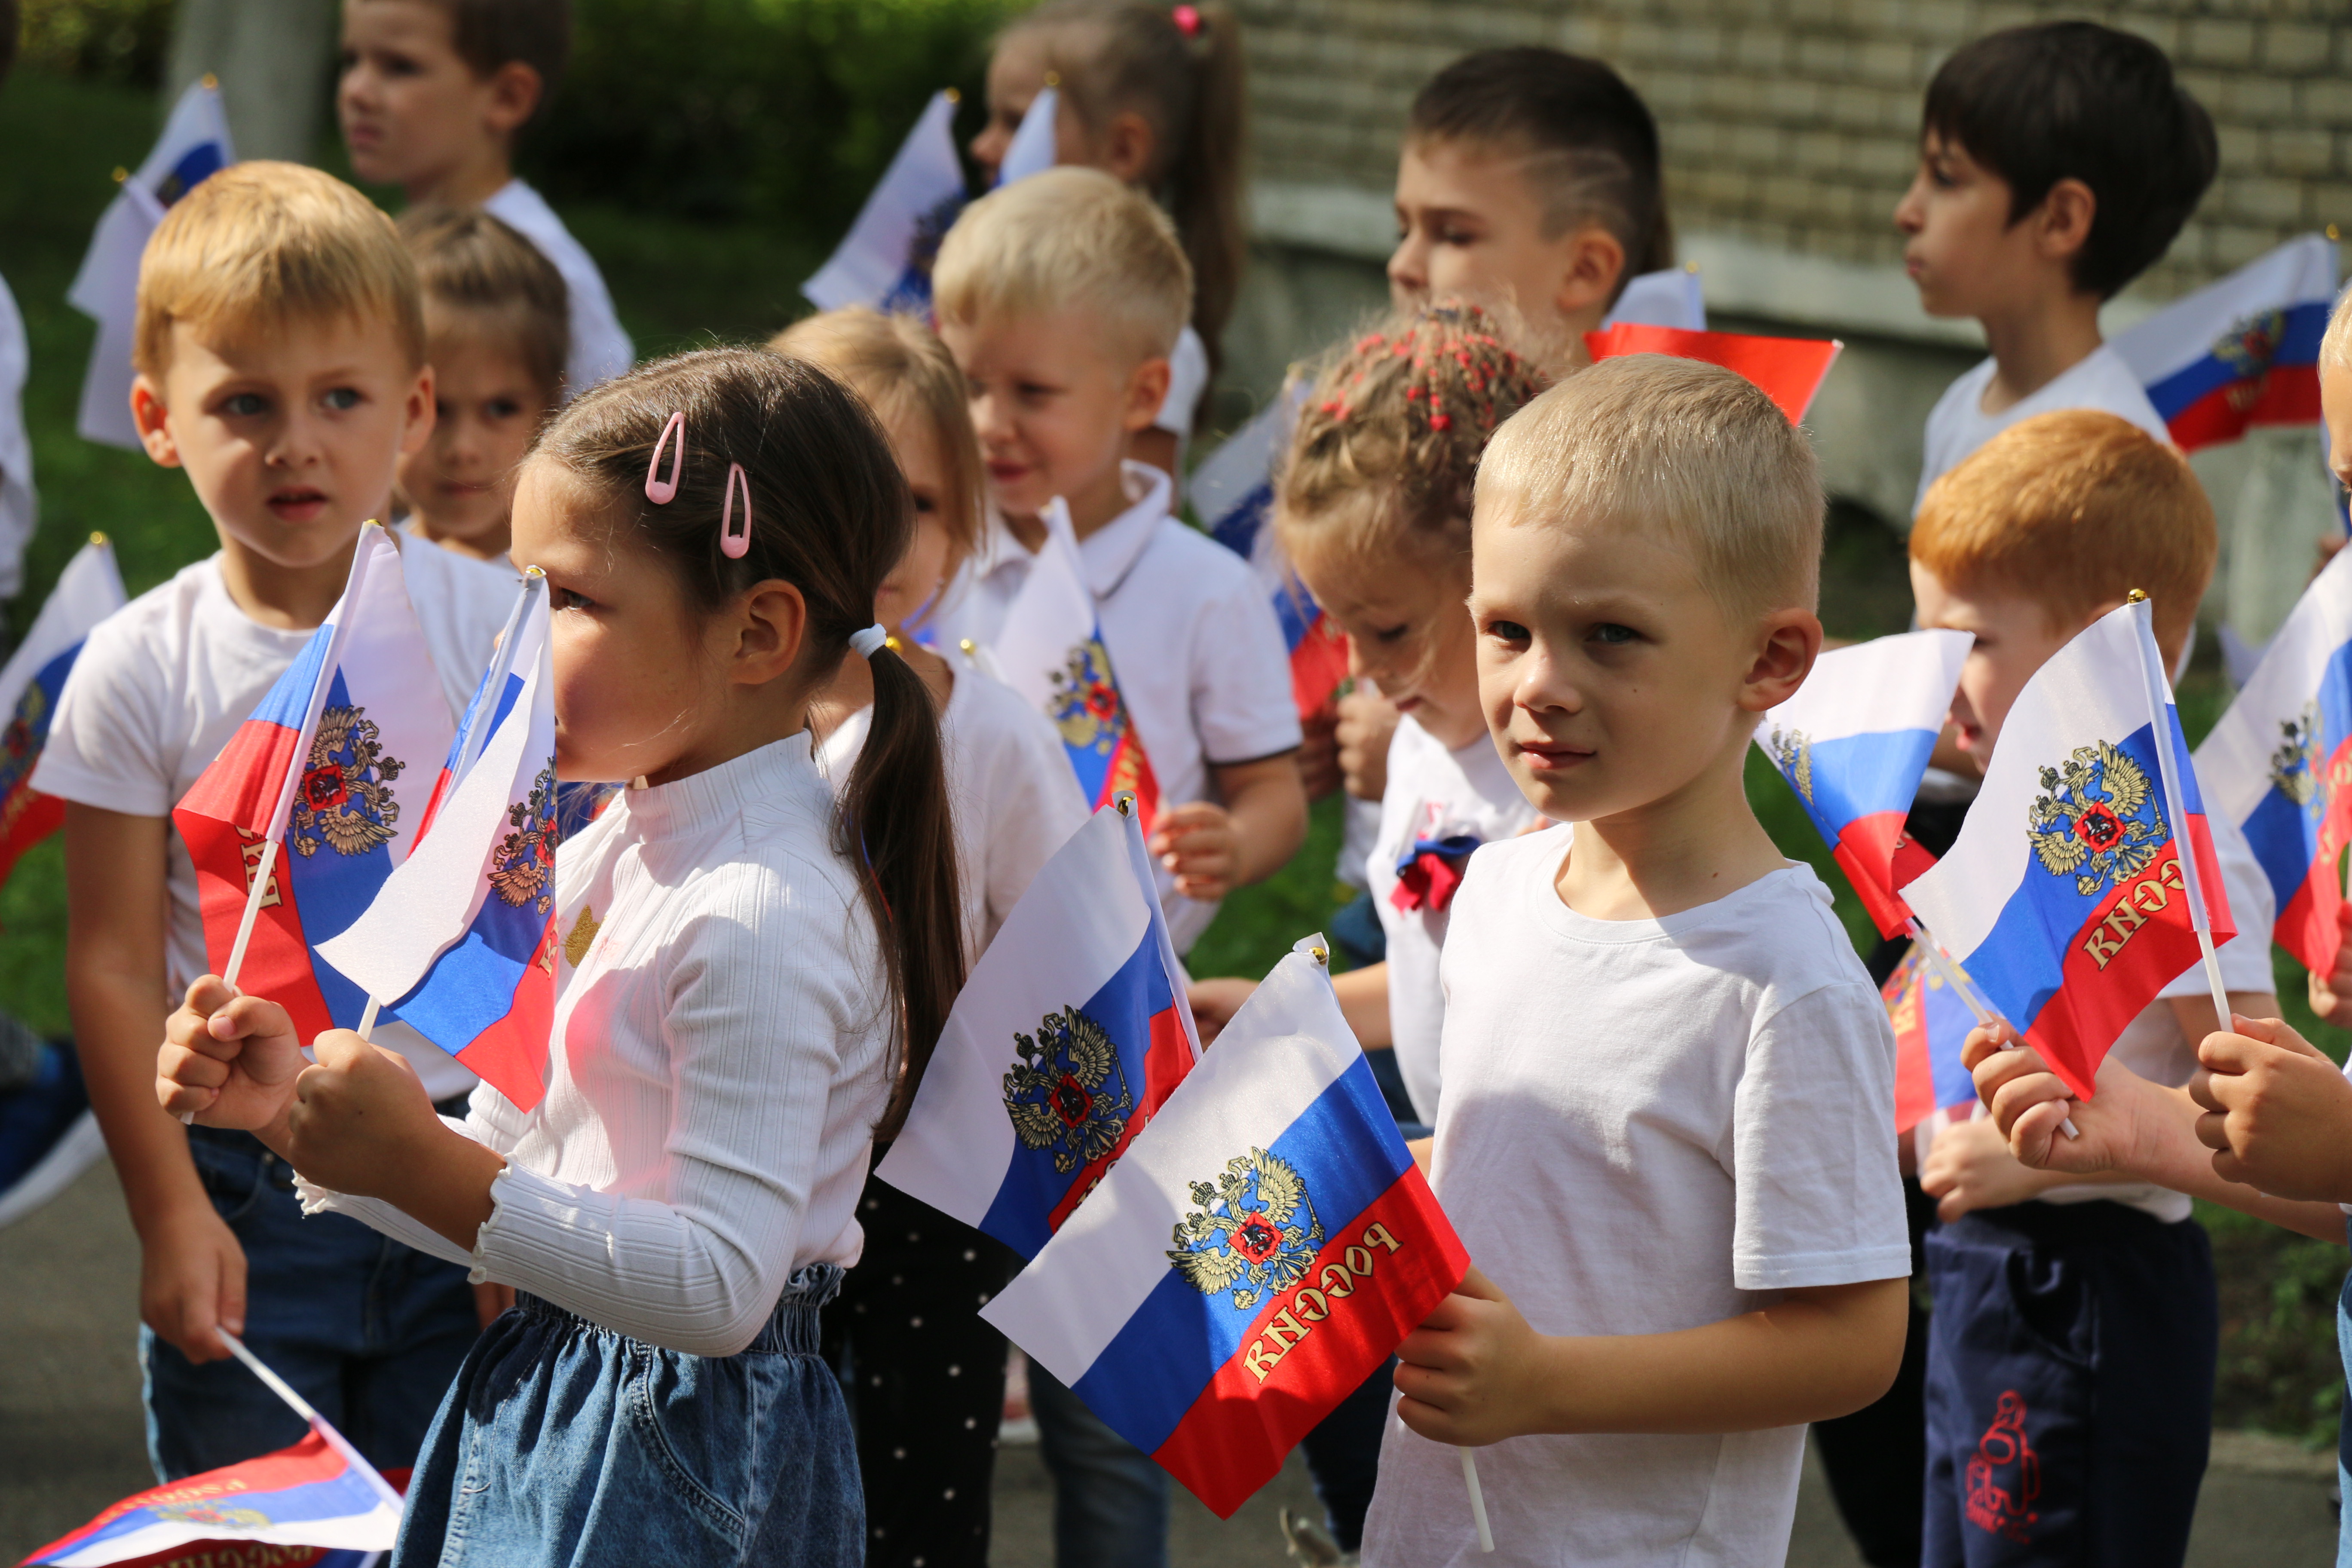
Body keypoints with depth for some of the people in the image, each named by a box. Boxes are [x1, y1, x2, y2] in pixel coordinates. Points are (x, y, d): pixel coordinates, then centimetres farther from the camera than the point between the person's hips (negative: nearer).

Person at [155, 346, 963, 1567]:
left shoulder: (761, 916, -21)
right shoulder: (602, 859, 7)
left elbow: (722, 1290, -26)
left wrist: (422, 1167, -28)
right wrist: (294, 1109, -1)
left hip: (680, 1465, -8)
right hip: (536, 1414, 9)